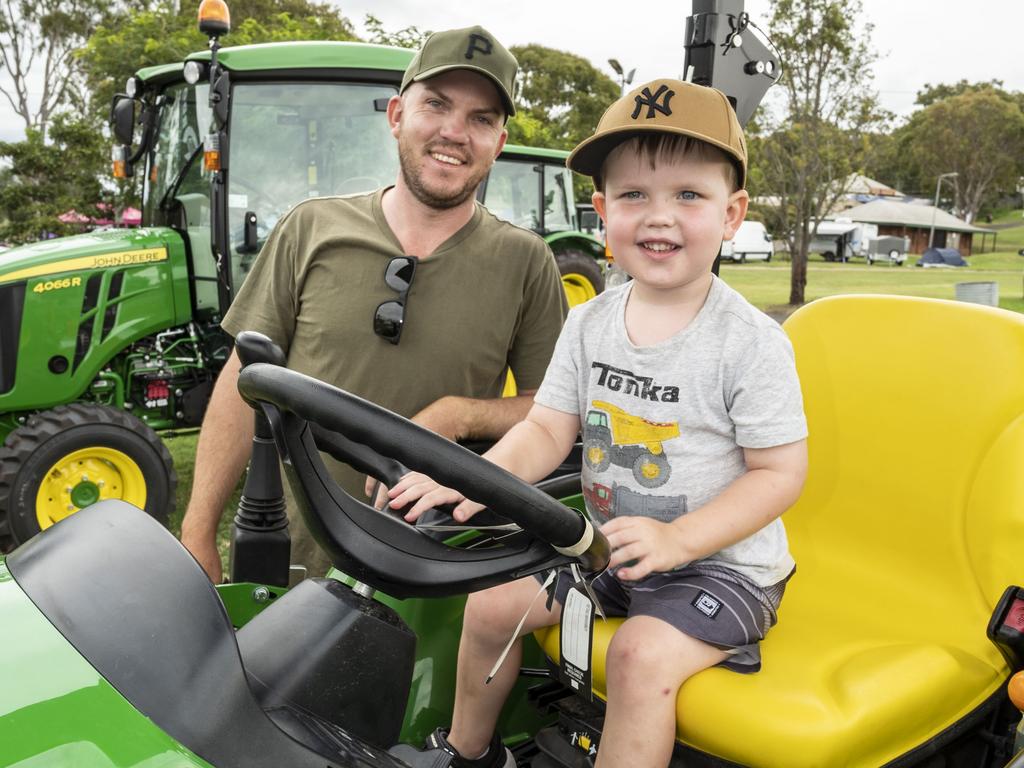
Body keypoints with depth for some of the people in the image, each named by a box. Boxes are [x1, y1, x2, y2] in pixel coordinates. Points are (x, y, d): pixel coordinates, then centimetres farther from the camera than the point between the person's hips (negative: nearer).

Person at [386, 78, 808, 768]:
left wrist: (676, 539, -28)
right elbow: (547, 430, -2)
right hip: (606, 549, 6)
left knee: (642, 654, -29)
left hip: (721, 560, -5)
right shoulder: (589, 324, -2)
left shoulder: (752, 342, -18)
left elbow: (780, 472, -16)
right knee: (491, 603, 4)